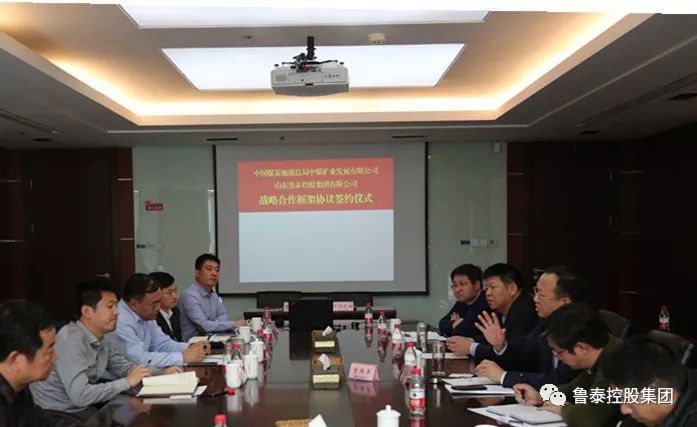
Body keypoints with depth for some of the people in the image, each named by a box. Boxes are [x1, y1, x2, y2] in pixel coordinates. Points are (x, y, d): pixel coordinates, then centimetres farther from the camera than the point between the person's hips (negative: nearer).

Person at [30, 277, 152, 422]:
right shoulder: (71, 341, -23)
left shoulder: (100, 338, 3)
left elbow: (123, 367, 9)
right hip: (59, 415, -8)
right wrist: (128, 382, -23)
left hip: (84, 408, 8)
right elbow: (80, 396, -30)